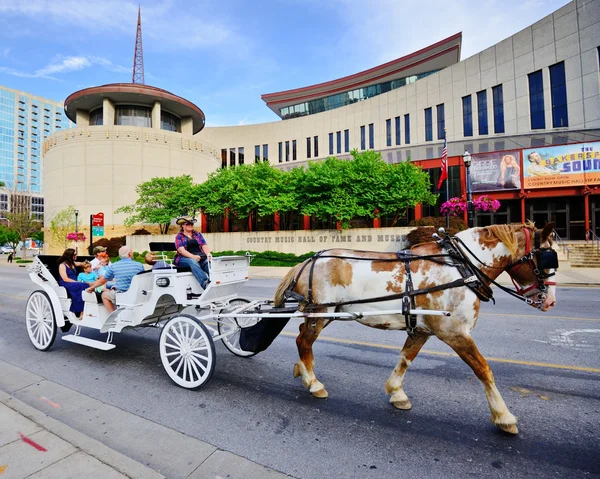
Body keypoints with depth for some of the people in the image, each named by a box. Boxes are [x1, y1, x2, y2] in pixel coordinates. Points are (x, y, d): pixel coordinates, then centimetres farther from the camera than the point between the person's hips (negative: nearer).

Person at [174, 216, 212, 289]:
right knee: (192, 261, -38)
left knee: (209, 262, -31)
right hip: (184, 259, -3)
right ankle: (205, 283, -56)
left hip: (200, 257, 3)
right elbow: (181, 250, -7)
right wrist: (193, 256, -24)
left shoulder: (197, 234, 20)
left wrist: (208, 254, -16)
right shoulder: (179, 237, 10)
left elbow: (204, 245, 7)